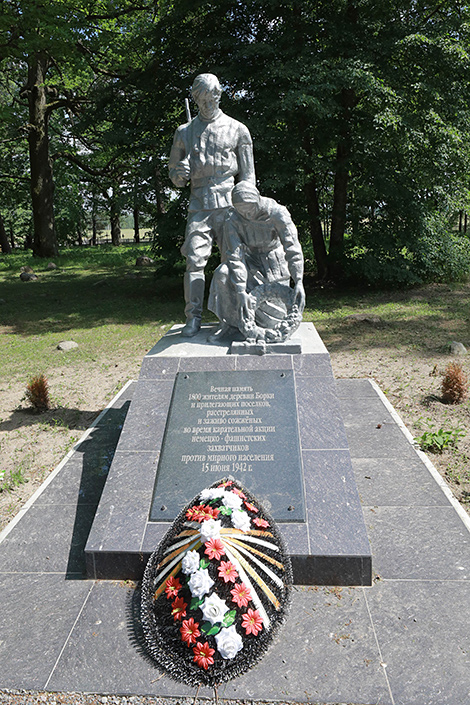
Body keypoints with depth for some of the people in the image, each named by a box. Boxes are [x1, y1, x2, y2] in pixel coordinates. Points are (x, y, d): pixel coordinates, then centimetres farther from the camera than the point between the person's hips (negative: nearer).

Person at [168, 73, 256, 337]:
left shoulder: (237, 129, 10)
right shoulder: (184, 132, 16)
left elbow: (247, 174, 7)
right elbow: (174, 173, 19)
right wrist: (180, 174, -6)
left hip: (229, 203, -1)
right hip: (199, 205, 2)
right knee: (195, 261, -8)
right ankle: (194, 318, -3)